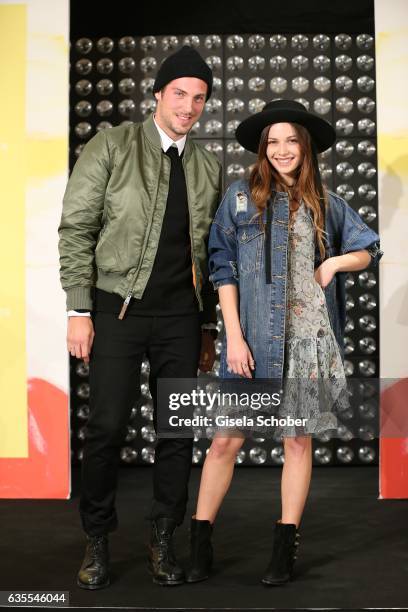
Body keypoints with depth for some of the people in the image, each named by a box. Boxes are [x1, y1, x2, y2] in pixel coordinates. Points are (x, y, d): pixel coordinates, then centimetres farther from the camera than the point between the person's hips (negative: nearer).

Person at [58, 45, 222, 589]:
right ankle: (97, 540, 17)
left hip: (180, 314, 4)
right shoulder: (111, 147, -1)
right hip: (119, 307, -3)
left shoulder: (209, 168, 11)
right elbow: (76, 228, -4)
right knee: (107, 426, -3)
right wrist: (79, 309, -10)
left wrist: (209, 326, 12)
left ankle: (163, 540, 21)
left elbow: (211, 252, 14)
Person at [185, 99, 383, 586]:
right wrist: (234, 336, -8)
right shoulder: (241, 196, 2)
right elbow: (223, 269, -1)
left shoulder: (325, 203, 10)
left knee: (298, 439, 7)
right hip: (255, 339, -2)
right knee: (226, 440, -2)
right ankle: (200, 544, 13)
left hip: (310, 339, 3)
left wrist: (335, 262, -1)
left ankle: (286, 547, 19)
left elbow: (369, 249, 20)